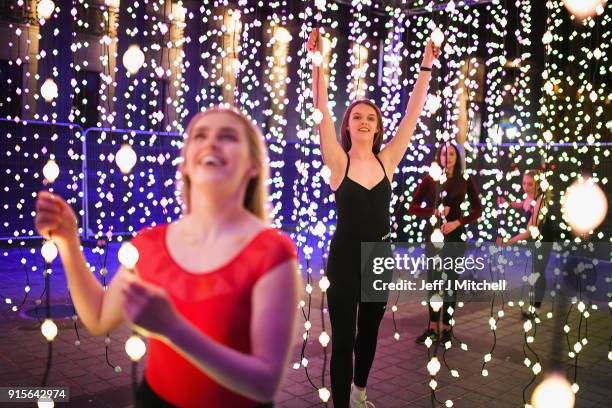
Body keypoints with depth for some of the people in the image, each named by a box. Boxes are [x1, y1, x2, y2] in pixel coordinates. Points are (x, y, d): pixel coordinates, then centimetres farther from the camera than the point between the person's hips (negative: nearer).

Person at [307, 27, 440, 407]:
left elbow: (413, 114, -1)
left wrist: (427, 66, -3)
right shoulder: (339, 162, -8)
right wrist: (318, 60, -25)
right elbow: (322, 112, -18)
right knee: (343, 337, 1)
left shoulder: (387, 160, 0)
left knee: (369, 330, 22)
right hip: (345, 257, -4)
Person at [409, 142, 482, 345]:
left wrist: (457, 222, -12)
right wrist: (434, 211, -18)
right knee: (433, 279, 6)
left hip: (455, 235, 0)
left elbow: (478, 210, 2)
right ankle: (432, 326, 15)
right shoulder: (430, 179, -2)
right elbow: (412, 208, -3)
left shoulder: (465, 181, -1)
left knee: (450, 279, 6)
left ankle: (446, 326, 16)